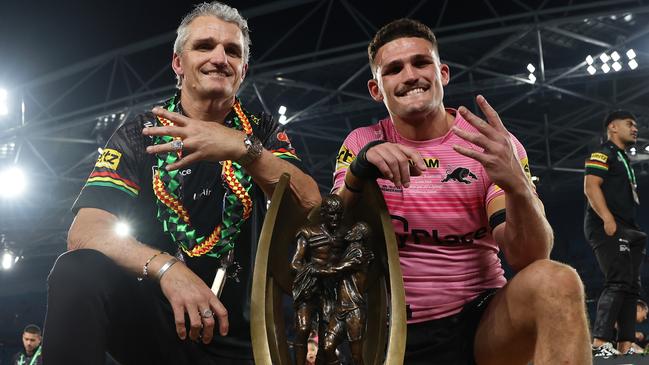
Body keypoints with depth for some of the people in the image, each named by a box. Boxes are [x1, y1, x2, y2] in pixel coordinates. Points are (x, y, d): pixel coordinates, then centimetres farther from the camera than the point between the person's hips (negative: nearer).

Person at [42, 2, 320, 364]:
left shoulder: (262, 131, 5)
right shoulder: (139, 135, 0)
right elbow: (85, 232, -13)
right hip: (155, 322, -1)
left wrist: (243, 148, -28)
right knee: (78, 272, -27)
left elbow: (312, 209, -13)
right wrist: (166, 267, -32)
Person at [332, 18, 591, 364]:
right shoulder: (362, 144, 2)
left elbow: (530, 258, -13)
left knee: (557, 281, -27)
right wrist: (359, 171, -27)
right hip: (397, 332, 1)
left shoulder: (491, 144, -3)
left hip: (482, 321, 0)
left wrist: (517, 185, -33)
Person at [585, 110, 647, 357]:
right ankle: (599, 344, -24)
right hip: (607, 227, -10)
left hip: (625, 230, 10)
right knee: (618, 282, -20)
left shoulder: (624, 159, 27)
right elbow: (590, 186, -16)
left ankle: (625, 348, 7)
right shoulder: (603, 153, -2)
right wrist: (608, 219, -26)